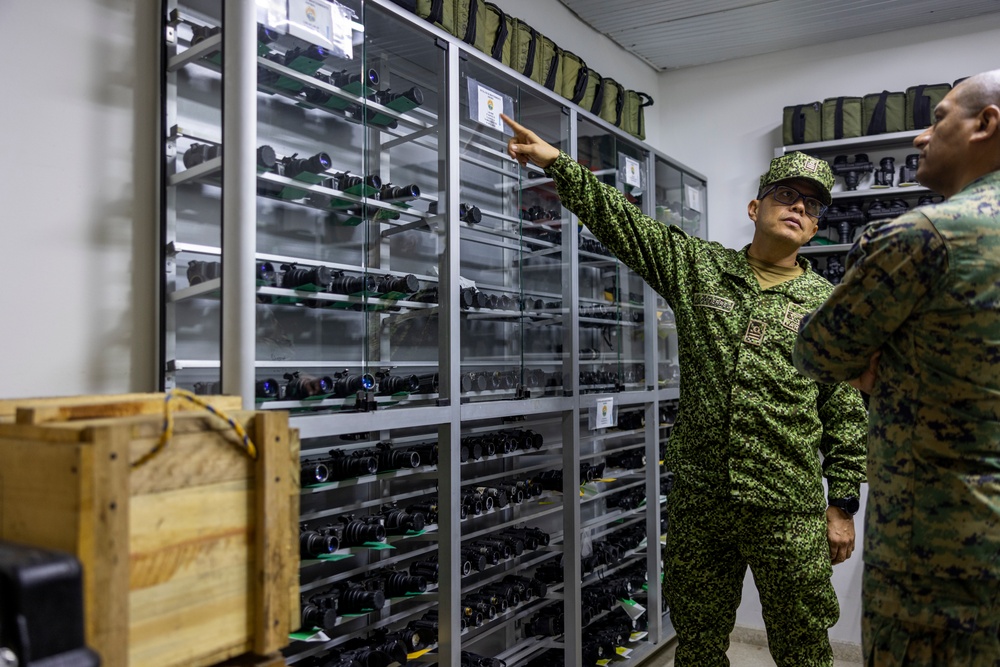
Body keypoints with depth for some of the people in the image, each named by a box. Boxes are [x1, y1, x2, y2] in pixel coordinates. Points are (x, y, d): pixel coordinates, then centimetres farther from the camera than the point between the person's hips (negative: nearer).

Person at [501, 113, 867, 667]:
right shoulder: (698, 268, 6)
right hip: (699, 499, 2)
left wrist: (843, 506, 0)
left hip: (789, 511, -1)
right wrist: (557, 162, -5)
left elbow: (846, 415, 2)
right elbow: (621, 222, 2)